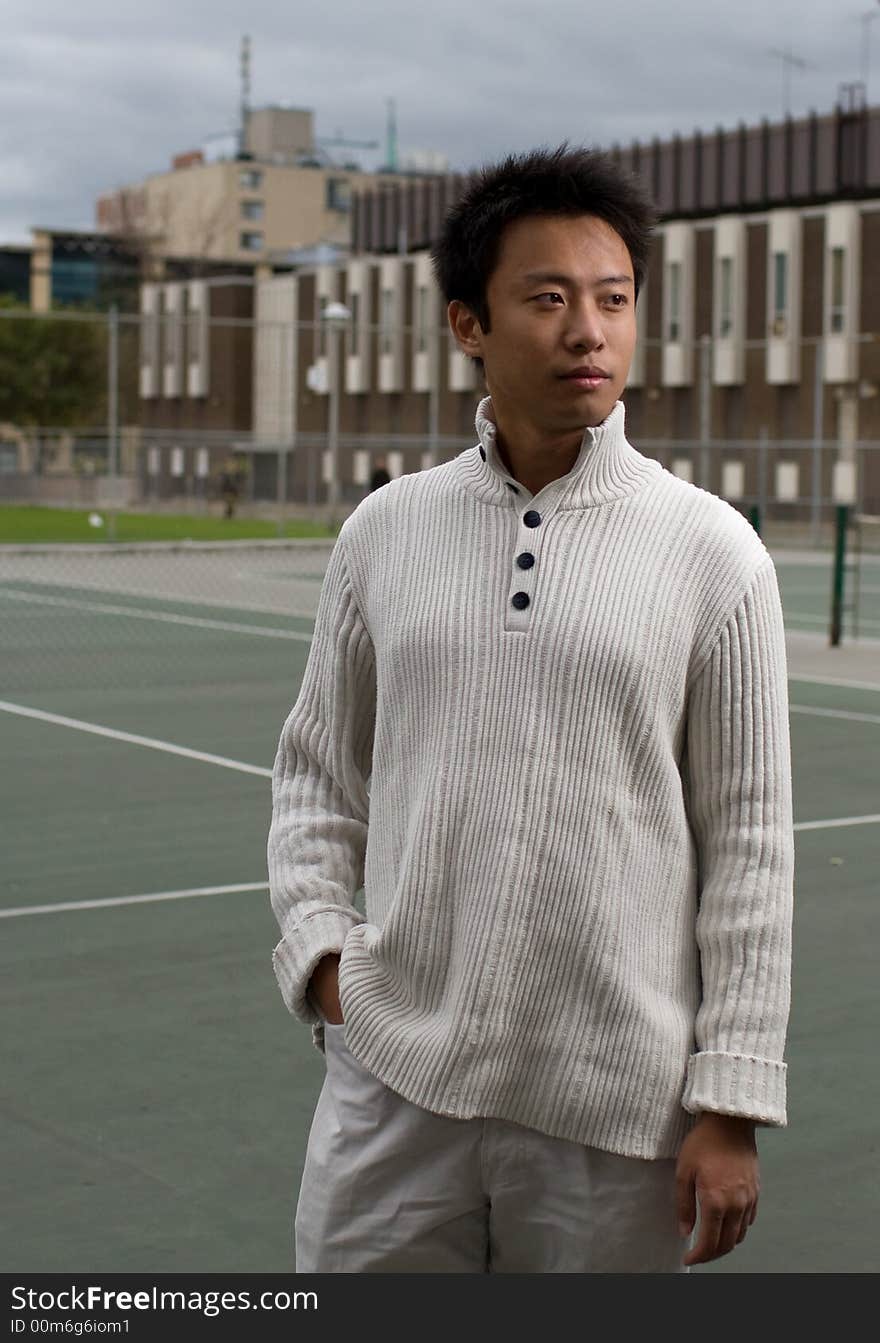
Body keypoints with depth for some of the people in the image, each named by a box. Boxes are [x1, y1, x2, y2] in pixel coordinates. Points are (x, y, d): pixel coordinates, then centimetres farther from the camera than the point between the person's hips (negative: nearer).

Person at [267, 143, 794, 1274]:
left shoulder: (714, 553, -2)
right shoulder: (384, 531, 6)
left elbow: (748, 842, -2)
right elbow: (316, 771, 15)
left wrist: (729, 1105, -4)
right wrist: (316, 946, 0)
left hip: (616, 1110, -2)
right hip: (393, 1082, 2)